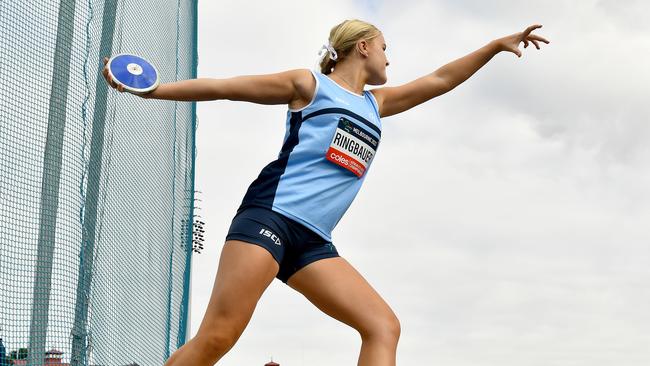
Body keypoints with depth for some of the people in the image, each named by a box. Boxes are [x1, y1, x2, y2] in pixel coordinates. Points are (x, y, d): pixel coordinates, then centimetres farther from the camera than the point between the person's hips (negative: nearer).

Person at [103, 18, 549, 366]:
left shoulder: (376, 104, 27)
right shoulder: (309, 84, 8)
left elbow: (440, 80, 31)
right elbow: (223, 87, 8)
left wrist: (499, 44, 29)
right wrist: (151, 90, 5)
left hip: (312, 241, 7)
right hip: (270, 217, -7)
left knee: (384, 327, -7)